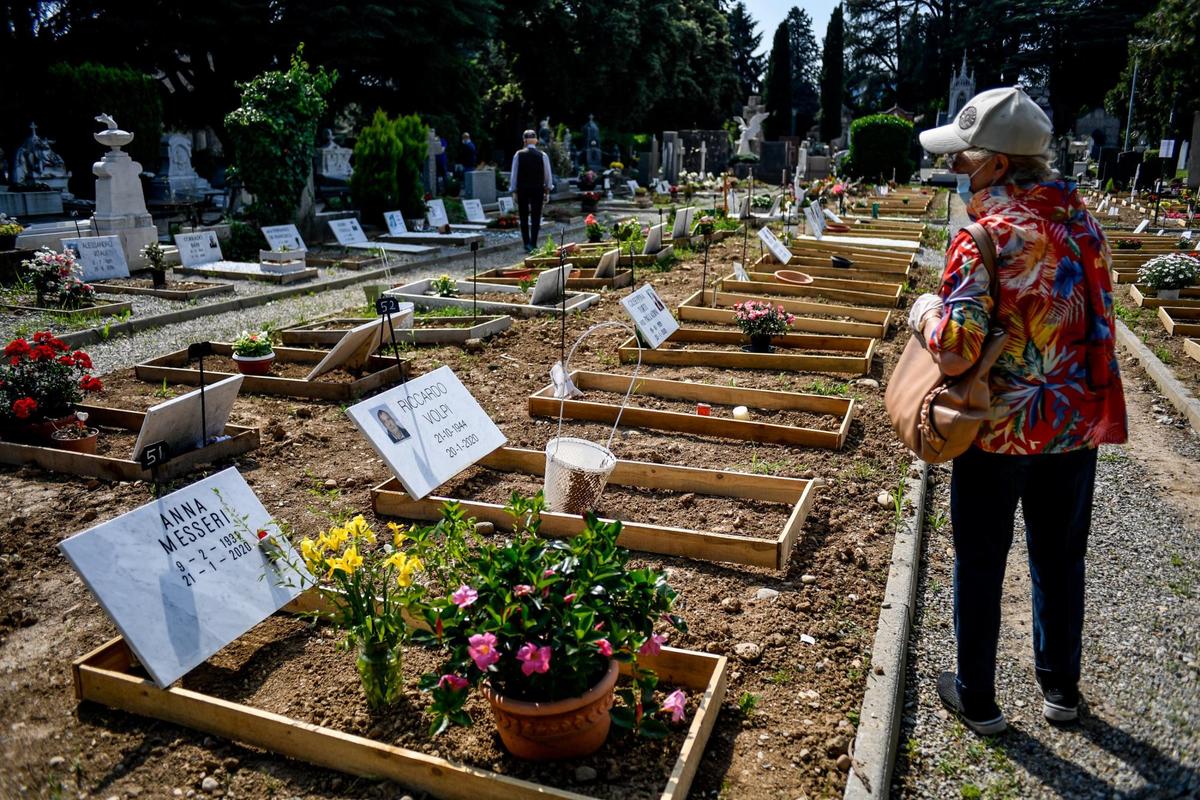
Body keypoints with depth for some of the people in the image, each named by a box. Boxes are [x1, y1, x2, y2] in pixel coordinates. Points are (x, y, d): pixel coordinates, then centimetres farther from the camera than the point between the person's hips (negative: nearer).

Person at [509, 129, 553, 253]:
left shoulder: (518, 155, -4)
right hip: (538, 189, 0)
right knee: (536, 218, 5)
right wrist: (547, 191, 10)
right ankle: (533, 244, 1)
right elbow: (548, 175, 1)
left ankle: (527, 244, 5)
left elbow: (514, 174, -1)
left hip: (522, 189, 0)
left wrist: (514, 190, 6)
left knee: (524, 218, 10)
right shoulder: (542, 155, -4)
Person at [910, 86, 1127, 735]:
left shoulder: (985, 238, -22)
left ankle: (977, 699, 27)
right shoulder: (1082, 221, 1)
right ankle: (1060, 687, 39)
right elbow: (1091, 315, 13)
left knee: (980, 563, 11)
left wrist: (925, 312, -9)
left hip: (999, 431, -6)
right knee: (1060, 558, 21)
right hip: (1076, 423, 6)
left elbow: (954, 352, -28)